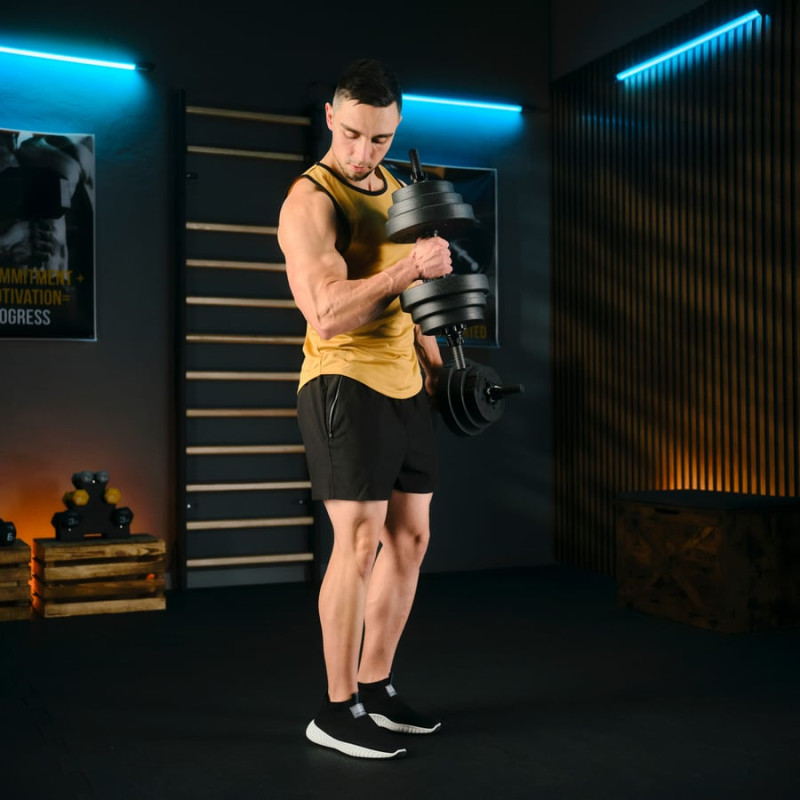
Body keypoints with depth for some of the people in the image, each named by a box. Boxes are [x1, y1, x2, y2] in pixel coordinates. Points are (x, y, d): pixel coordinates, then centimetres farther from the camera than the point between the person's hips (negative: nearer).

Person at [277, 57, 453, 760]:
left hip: (404, 385, 9)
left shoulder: (397, 192, 16)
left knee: (410, 536, 10)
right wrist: (412, 268, -20)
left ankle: (376, 689, 22)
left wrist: (436, 364, 23)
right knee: (359, 541, -9)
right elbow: (326, 314, -22)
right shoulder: (310, 199, -11)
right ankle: (337, 710, 4)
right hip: (344, 381, -8)